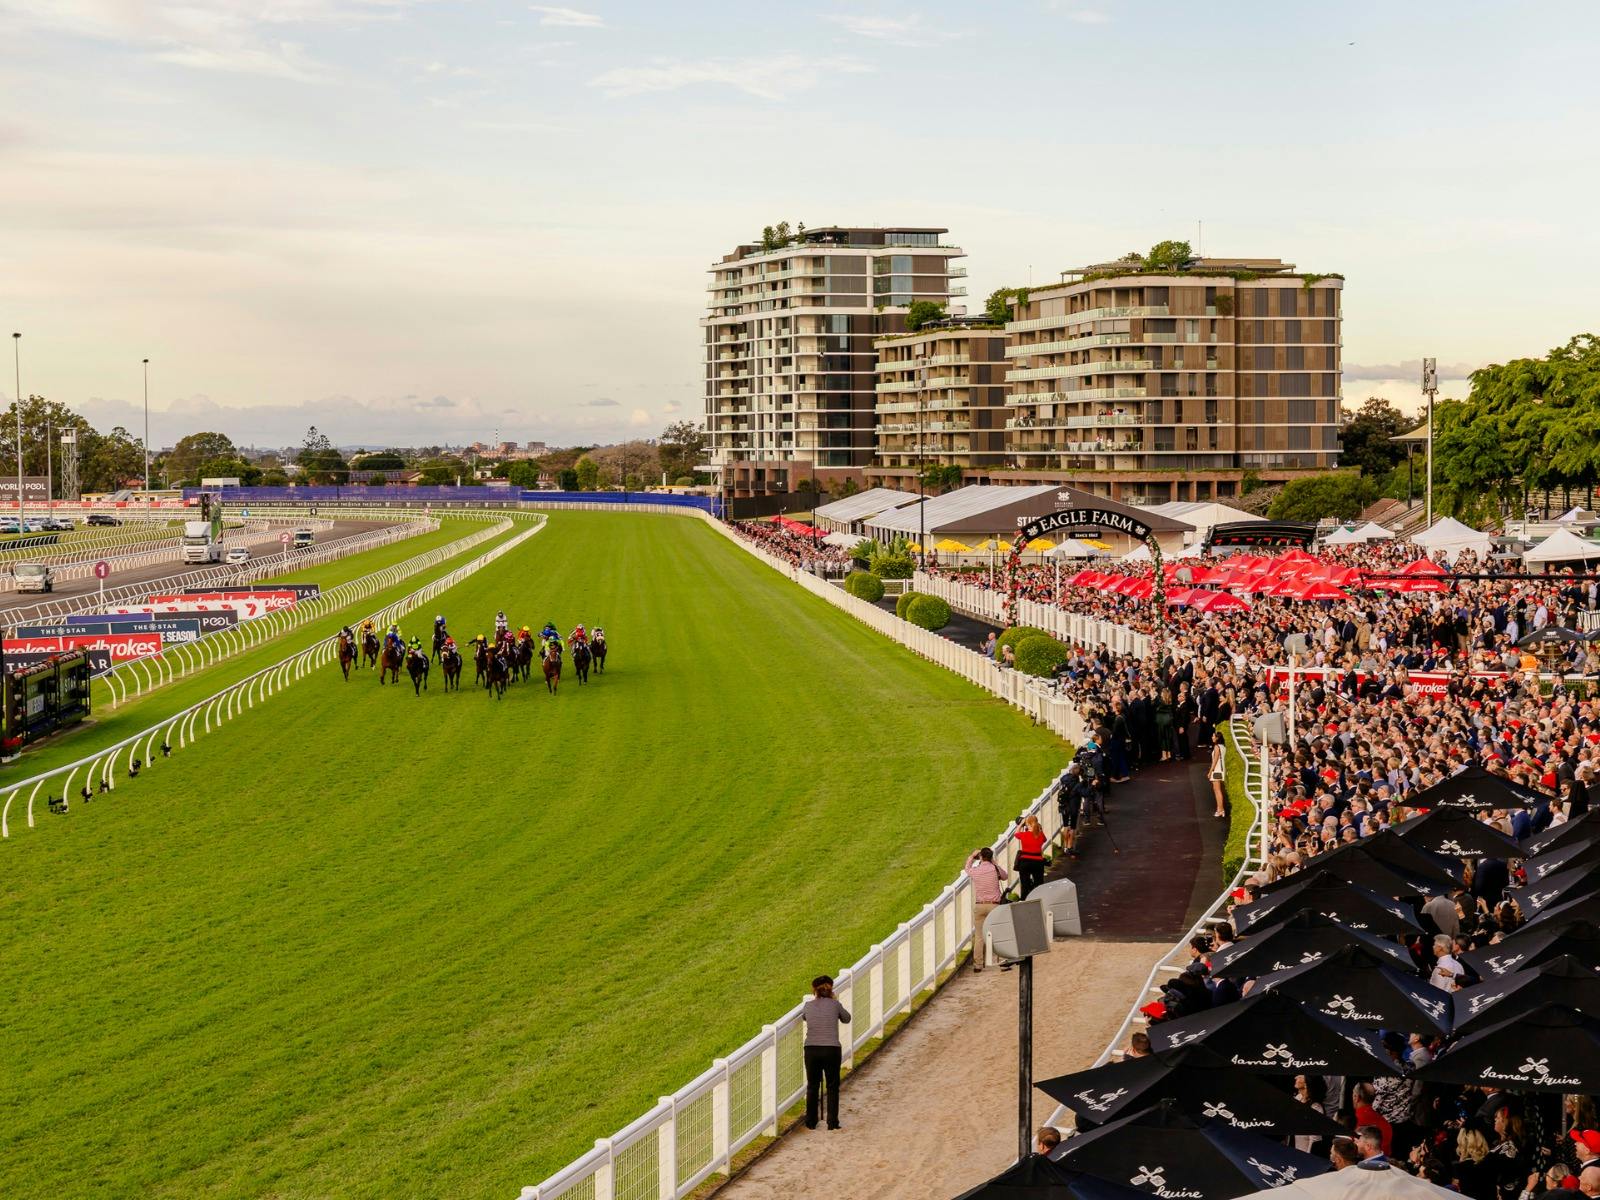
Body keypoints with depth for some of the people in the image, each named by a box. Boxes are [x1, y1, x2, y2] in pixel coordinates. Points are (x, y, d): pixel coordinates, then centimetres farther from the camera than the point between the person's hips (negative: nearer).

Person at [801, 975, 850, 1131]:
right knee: (832, 1087, 12)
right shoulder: (835, 1005, -3)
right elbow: (846, 1019, 15)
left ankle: (811, 1122, 21)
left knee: (812, 1087, 16)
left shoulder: (808, 1005, 2)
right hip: (832, 1050, -1)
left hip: (811, 1051, 2)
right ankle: (832, 1122, 12)